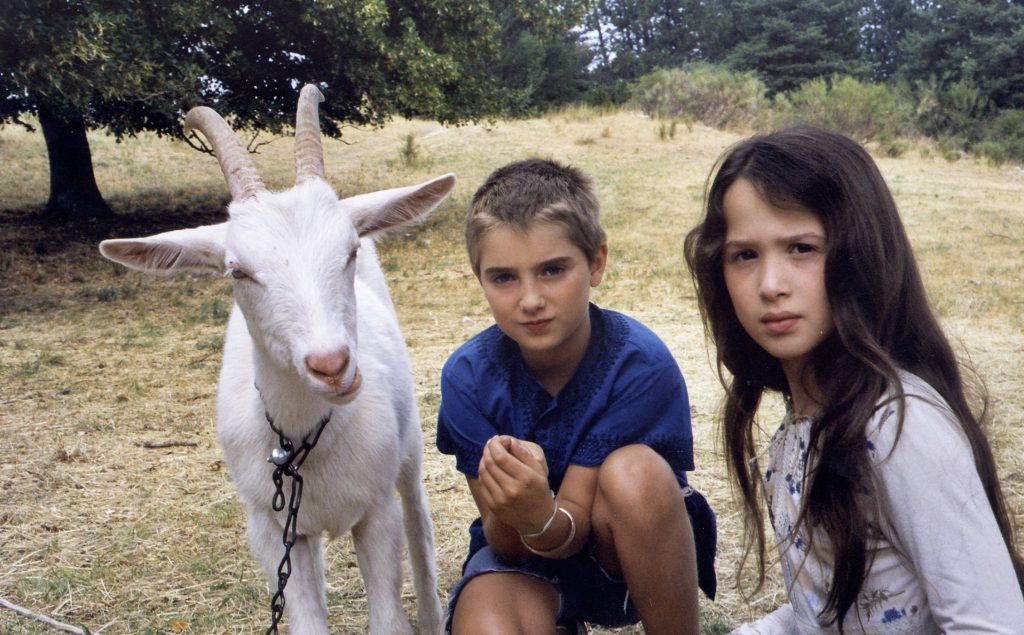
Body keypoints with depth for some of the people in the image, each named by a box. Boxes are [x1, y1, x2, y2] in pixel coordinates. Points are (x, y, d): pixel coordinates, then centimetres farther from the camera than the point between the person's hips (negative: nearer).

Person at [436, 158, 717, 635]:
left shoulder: (641, 365, -23)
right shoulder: (468, 376, -17)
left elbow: (574, 523, -22)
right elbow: (506, 542, -15)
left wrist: (542, 514, -46)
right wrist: (510, 512, -40)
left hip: (624, 549, -1)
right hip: (523, 553, 2)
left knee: (635, 472, -34)